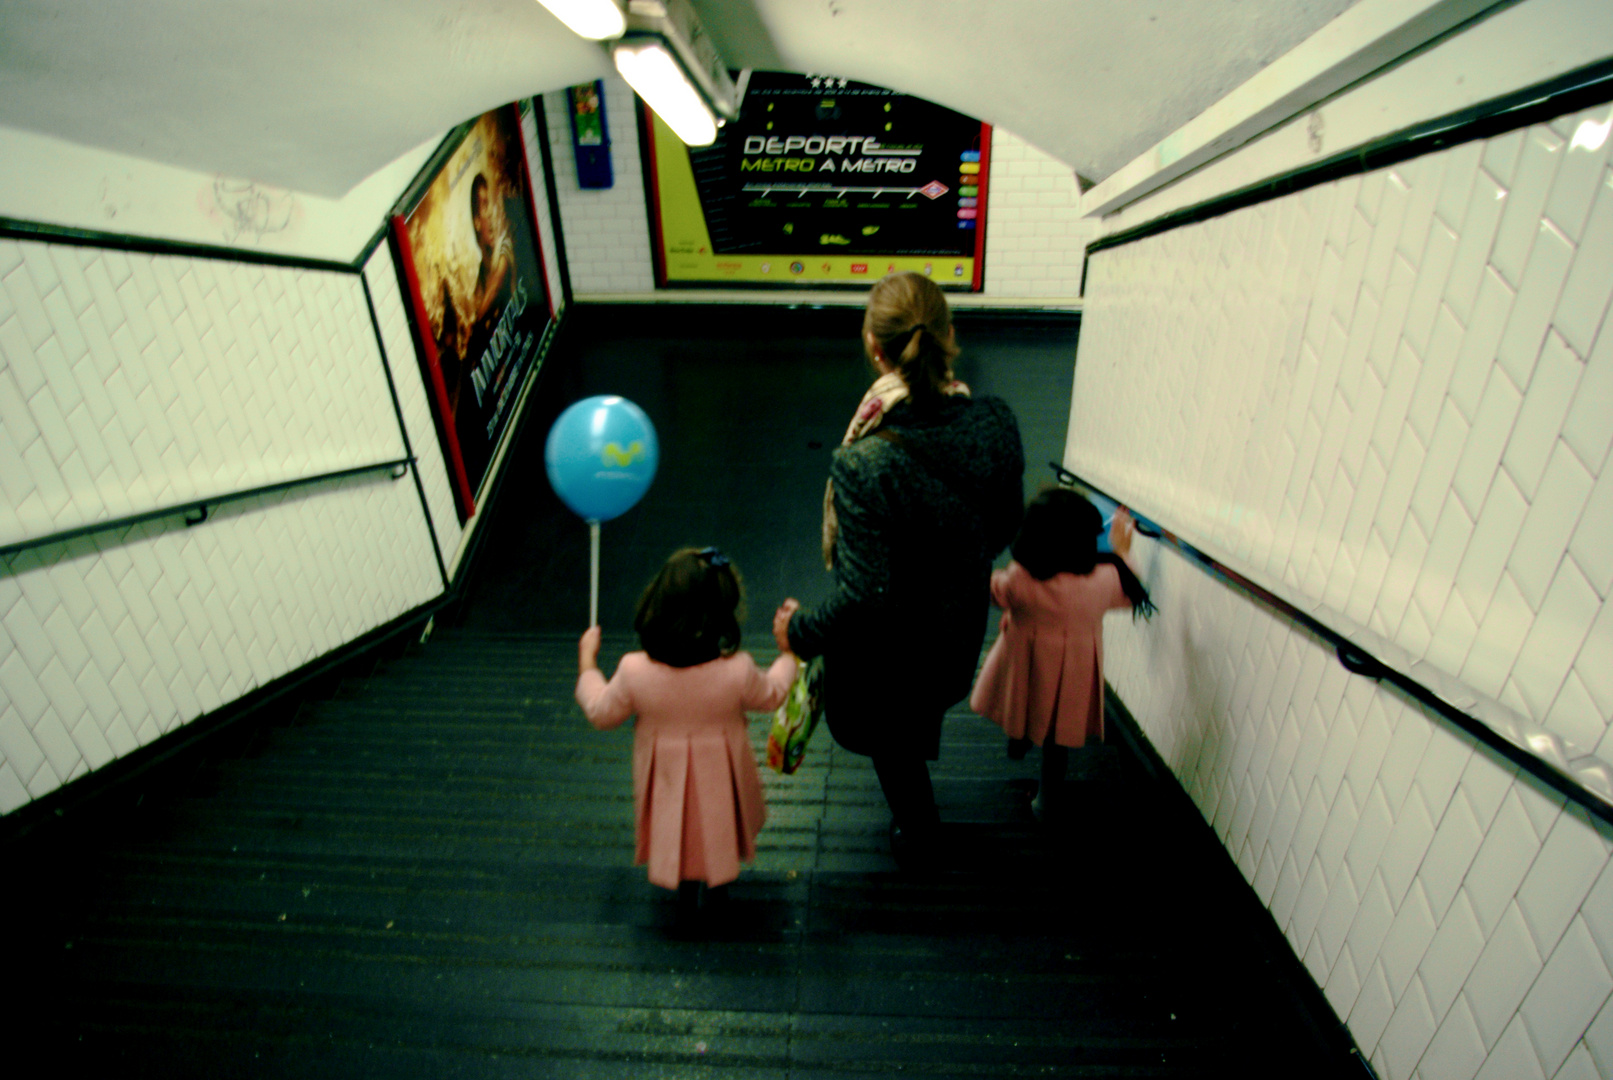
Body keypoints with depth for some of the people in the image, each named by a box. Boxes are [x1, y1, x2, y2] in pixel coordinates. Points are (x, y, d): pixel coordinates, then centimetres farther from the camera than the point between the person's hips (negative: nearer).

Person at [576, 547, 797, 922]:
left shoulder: (634, 671, -32)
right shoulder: (737, 671, -34)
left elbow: (601, 713, -11)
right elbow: (770, 695, -11)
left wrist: (587, 660, 3)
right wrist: (788, 649, 5)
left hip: (666, 775, 1)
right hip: (721, 776, 0)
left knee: (676, 831, 31)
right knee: (720, 826, 31)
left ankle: (685, 890, 53)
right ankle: (718, 882, 55)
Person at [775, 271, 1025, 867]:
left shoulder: (864, 464, -37)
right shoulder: (996, 424, -18)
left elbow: (865, 593, -31)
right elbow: (1004, 528, -2)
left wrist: (801, 632, -12)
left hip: (891, 648, -6)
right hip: (960, 631, 6)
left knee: (893, 742, 27)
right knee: (922, 723, 37)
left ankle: (915, 839, 57)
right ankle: (920, 816, 69)